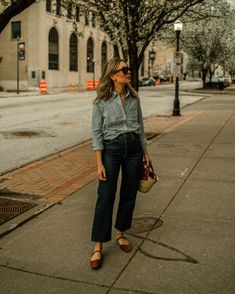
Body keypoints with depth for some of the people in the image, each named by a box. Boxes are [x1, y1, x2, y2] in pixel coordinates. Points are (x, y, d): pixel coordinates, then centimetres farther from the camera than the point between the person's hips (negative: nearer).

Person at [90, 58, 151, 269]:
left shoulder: (134, 98, 6)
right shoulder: (101, 102, -6)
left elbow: (140, 127, 14)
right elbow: (97, 132, -7)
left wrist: (145, 152, 13)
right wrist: (99, 163, -12)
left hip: (133, 148, 4)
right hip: (111, 148, -4)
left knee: (129, 195, 10)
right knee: (105, 197, -4)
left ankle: (121, 235, 30)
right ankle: (98, 247, 5)